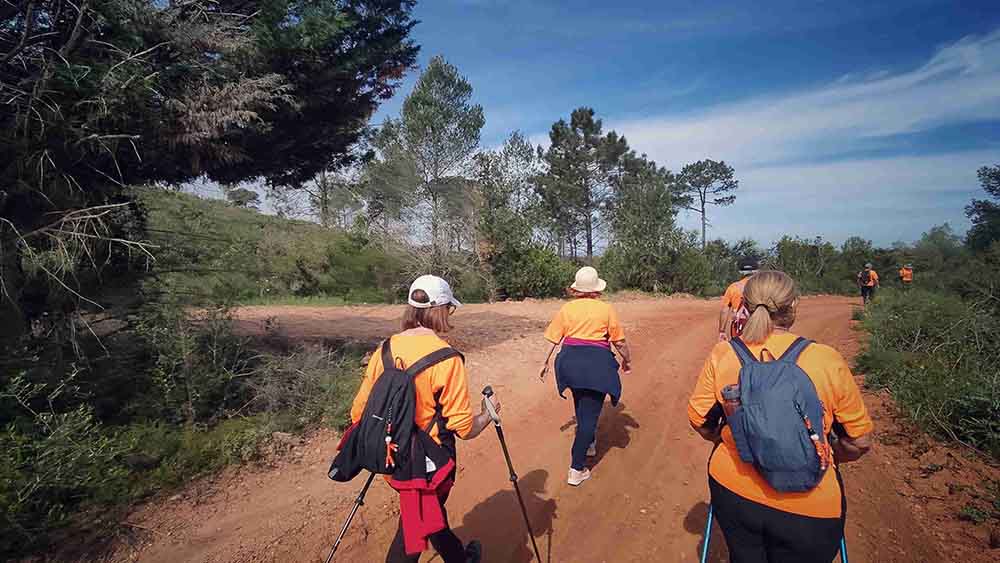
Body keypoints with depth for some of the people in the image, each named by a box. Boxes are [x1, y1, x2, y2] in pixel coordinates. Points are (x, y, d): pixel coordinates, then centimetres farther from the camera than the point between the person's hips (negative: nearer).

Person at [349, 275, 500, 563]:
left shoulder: (385, 349, -6)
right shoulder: (447, 358, -22)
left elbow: (358, 412, -2)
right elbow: (465, 428, -19)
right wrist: (489, 413, 1)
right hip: (429, 464, -5)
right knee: (411, 537, 18)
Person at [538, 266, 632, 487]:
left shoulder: (567, 308, 4)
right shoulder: (606, 309, -2)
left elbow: (554, 339, 4)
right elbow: (619, 342, 1)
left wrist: (546, 362, 15)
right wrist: (627, 360, 18)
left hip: (570, 361, 4)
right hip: (597, 362, -4)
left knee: (582, 406, 26)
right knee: (589, 413, 2)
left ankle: (589, 443, 47)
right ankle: (576, 469, 2)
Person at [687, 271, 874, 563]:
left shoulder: (722, 354, -14)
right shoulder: (827, 360, -17)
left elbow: (699, 420, -4)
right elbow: (859, 441, -7)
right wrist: (828, 457, 13)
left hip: (732, 491, 1)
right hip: (808, 508, -1)